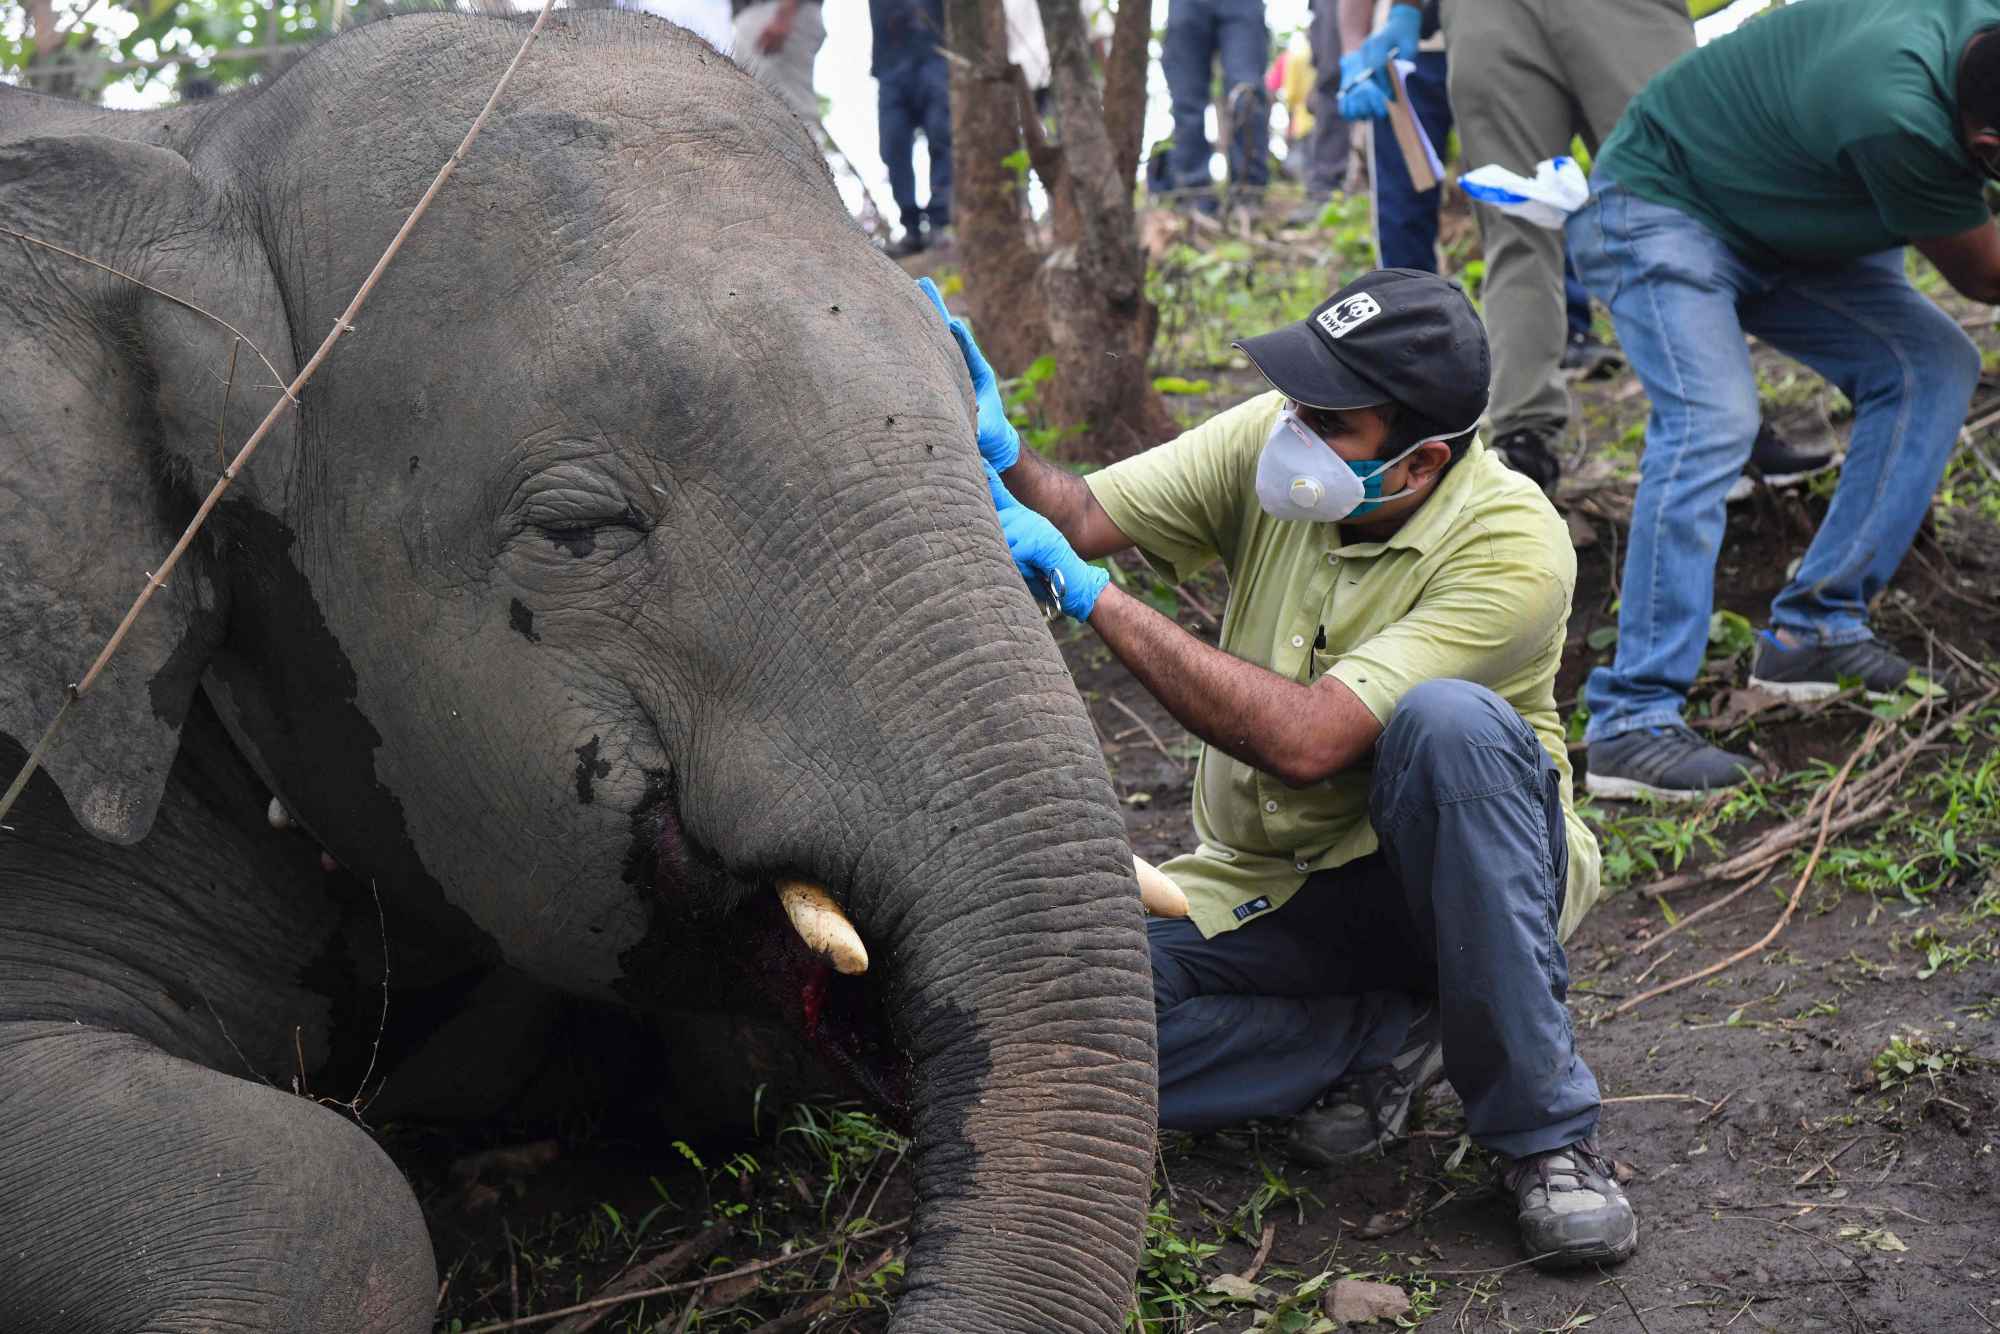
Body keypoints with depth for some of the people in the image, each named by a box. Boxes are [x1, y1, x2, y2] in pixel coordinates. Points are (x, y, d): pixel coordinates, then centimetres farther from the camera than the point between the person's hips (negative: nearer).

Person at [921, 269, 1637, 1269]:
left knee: (1448, 719, -38)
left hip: (1461, 874, -4)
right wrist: (993, 451, -30)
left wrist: (1092, 595, -32)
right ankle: (1384, 1035, -2)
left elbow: (1305, 741, -33)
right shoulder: (1270, 439, -8)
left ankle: (1544, 1128, -23)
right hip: (1265, 882, 4)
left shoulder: (1511, 544, -25)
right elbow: (1080, 516, -8)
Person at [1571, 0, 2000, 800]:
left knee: (1933, 365, -3)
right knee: (1713, 420, -28)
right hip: (1658, 213, -9)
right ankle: (1632, 724, -29)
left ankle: (1812, 631, -1)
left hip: (1781, 228, 9)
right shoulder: (1896, 117, -40)